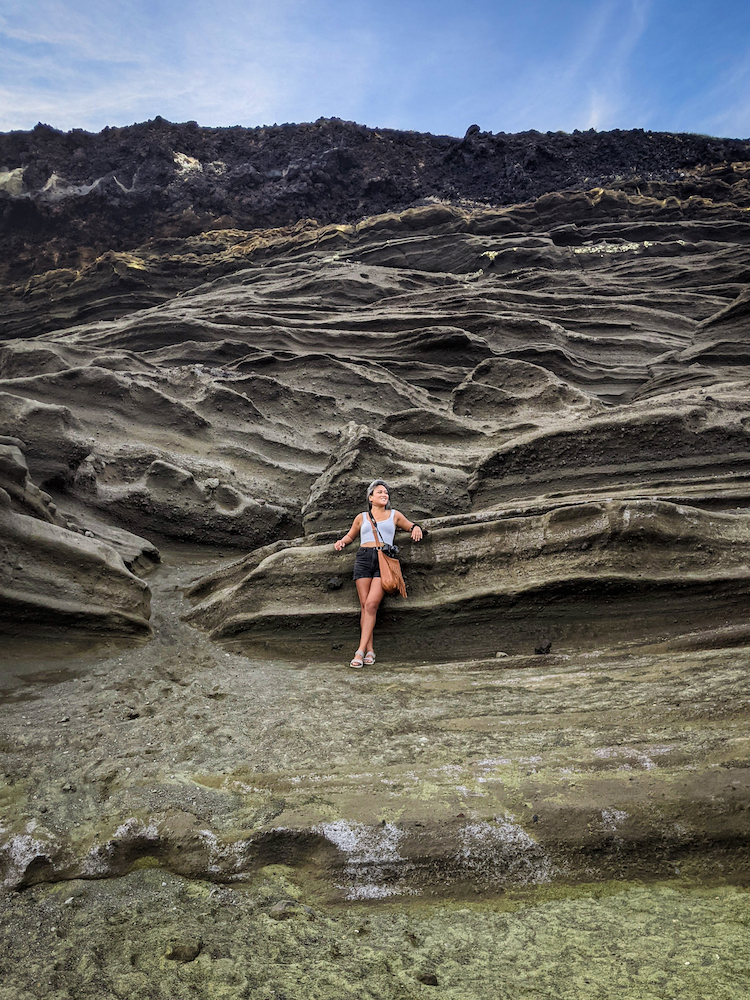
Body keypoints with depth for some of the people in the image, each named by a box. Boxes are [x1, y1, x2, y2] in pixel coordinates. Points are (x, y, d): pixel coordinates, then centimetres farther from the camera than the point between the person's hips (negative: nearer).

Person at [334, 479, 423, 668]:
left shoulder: (395, 515, 19)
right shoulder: (362, 517, 20)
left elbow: (410, 526, 32)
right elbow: (350, 535, 31)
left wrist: (416, 528, 9)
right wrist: (342, 542, 10)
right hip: (364, 558, 1)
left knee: (371, 604, -16)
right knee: (364, 605, -6)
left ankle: (361, 650, -16)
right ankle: (369, 650, -2)